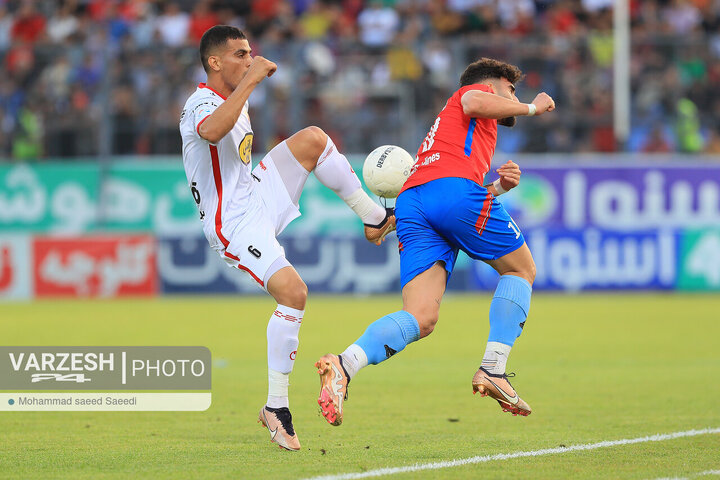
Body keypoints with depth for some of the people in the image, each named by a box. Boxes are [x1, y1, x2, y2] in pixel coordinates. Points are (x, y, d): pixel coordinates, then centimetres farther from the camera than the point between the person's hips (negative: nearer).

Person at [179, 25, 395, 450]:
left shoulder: (236, 98, 14)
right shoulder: (202, 103, -18)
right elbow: (212, 131, -45)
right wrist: (250, 81, -39)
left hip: (258, 197, 9)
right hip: (234, 225, -9)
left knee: (313, 138, -5)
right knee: (293, 292, -23)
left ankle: (374, 218, 6)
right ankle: (276, 406, -13)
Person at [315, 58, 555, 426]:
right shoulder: (478, 91, 22)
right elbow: (475, 103, -5)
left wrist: (497, 187, 22)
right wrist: (531, 108, 7)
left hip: (410, 203, 7)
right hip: (455, 187, -7)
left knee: (420, 320, -7)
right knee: (521, 270, 15)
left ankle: (344, 365, -33)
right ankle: (493, 371, 0)